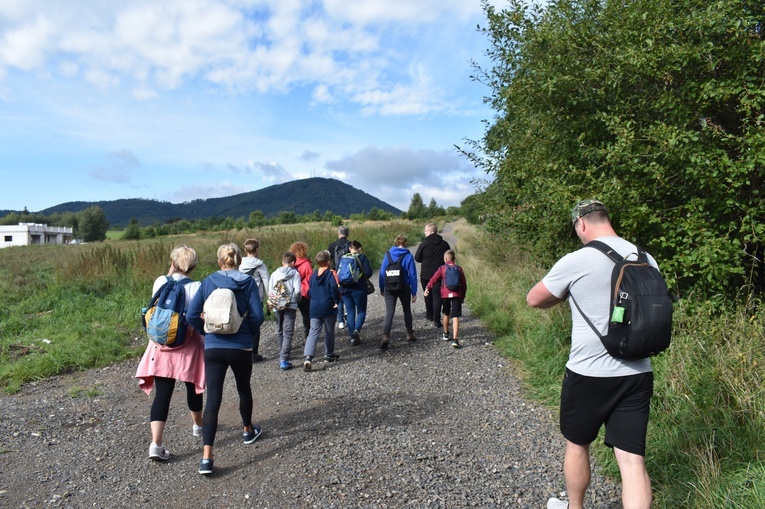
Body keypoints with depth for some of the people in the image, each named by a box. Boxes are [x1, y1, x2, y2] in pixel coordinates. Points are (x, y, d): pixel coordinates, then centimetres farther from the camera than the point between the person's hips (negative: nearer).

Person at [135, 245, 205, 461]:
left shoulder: (160, 282, -4)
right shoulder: (195, 287, -13)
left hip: (161, 346, 2)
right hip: (187, 346, -2)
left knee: (162, 394, 3)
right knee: (193, 387, 20)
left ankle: (156, 444, -6)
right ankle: (198, 424, 41)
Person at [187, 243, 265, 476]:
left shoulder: (208, 282, 0)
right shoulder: (248, 282, -4)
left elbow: (192, 316, -4)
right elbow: (257, 317, -10)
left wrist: (207, 331, 12)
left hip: (213, 348, 1)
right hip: (241, 347, 0)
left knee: (213, 399, 1)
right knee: (243, 388, 23)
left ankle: (206, 457, -5)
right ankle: (248, 430, 44)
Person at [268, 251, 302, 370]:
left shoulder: (274, 274, 6)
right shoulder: (295, 273, -3)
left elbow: (270, 291, 3)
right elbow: (297, 290, -11)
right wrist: (297, 300, 8)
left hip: (277, 306, 4)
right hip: (290, 306, -3)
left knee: (279, 332, 18)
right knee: (288, 333, -4)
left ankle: (282, 357, 29)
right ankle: (284, 360, -13)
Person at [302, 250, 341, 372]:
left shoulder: (313, 275, 7)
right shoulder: (331, 273, -10)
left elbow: (310, 292, 12)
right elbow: (334, 288, -22)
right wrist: (337, 301, -9)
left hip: (314, 309, 4)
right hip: (328, 308, -4)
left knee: (313, 332, 1)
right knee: (329, 332, 13)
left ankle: (308, 357, -15)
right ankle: (329, 355, 27)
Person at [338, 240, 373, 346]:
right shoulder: (362, 257, -4)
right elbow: (368, 272, -12)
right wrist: (363, 277, 9)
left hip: (345, 289, 3)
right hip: (359, 289, -3)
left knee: (350, 313, 10)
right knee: (361, 311, 10)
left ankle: (353, 338, 10)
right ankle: (357, 330, -15)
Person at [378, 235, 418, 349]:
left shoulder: (388, 254, 0)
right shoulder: (408, 256, -5)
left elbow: (382, 272, 1)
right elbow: (412, 275, -6)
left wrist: (381, 288, 9)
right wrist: (414, 292, -1)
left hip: (389, 288, 1)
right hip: (404, 288, 0)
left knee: (389, 312, -4)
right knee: (407, 311, 19)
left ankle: (386, 336, -21)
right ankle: (409, 334, 30)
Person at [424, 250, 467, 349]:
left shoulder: (442, 268, 2)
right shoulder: (459, 268, 7)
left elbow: (434, 279, -5)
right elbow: (464, 283, 9)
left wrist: (427, 289, 3)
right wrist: (463, 296, 18)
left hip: (445, 294, 0)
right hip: (457, 295, 0)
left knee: (446, 314, 22)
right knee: (455, 317, -6)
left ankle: (446, 334, 37)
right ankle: (455, 339, -16)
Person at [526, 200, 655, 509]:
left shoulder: (575, 262, -14)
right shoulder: (646, 260, 2)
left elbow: (533, 300, -2)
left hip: (588, 374, -4)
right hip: (638, 375, 4)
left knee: (577, 445, 19)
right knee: (633, 460, 7)